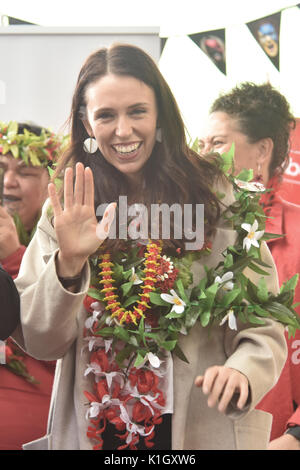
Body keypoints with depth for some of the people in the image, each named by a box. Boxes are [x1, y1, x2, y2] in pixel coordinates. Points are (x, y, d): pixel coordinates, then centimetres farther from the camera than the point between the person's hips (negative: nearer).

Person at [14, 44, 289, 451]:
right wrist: (67, 264, -22)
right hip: (90, 430, 2)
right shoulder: (65, 211, -2)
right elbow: (40, 344, -7)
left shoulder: (215, 198, -8)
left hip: (203, 432, -1)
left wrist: (242, 372, -28)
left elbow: (261, 330, -8)